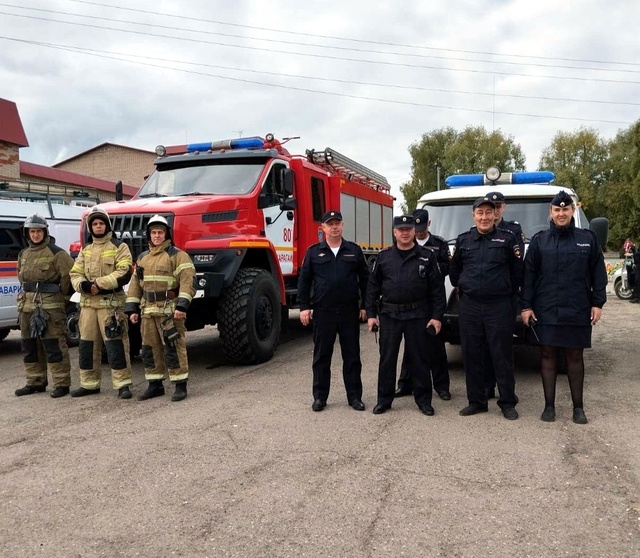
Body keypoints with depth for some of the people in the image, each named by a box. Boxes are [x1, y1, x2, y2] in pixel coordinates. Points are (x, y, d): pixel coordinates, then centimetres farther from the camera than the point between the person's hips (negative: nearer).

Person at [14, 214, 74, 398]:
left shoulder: (56, 253, -7)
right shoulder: (23, 254, 15)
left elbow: (69, 275, -9)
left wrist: (63, 297, -2)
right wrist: (28, 294, 19)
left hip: (50, 307, -8)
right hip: (26, 306, 8)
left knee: (54, 347, -7)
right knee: (30, 347, 13)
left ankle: (61, 384, -1)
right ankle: (35, 382, 24)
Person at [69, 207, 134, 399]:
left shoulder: (119, 247, 0)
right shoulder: (85, 250, 18)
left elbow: (124, 273, -11)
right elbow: (75, 273, 13)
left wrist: (99, 284, -16)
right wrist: (84, 285, -9)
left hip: (111, 303, -6)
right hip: (88, 303, 6)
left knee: (115, 344, -8)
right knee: (87, 344, 10)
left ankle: (122, 384, -2)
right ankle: (89, 384, 22)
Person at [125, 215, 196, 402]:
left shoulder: (177, 255, -4)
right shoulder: (142, 258, 18)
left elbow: (187, 281, -13)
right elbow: (135, 284, 19)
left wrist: (182, 305, -23)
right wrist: (132, 308, 11)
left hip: (169, 310, -7)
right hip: (148, 311, 7)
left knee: (173, 348, -5)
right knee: (150, 348, 10)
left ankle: (180, 386, 3)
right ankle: (155, 385, 22)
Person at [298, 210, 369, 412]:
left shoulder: (354, 250, 6)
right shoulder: (314, 252, 4)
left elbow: (365, 279, 8)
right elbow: (304, 280, 4)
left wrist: (364, 306, 3)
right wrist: (304, 307, -2)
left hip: (349, 311, 1)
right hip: (323, 311, 0)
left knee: (352, 356, 7)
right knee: (321, 356, 7)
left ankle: (354, 396, 17)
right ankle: (320, 397, 18)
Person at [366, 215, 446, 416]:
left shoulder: (427, 256, 1)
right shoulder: (384, 256, 5)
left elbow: (437, 288, -1)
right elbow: (373, 287, 6)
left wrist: (437, 316, -6)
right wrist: (371, 314, 1)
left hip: (418, 315, -1)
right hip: (389, 315, 1)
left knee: (419, 359, 7)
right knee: (387, 359, 7)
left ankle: (423, 400, 20)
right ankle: (384, 399, 18)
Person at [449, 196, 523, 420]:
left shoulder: (507, 239, 0)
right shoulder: (463, 240, 8)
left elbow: (517, 271, 6)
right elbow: (454, 269, 20)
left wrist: (508, 292, 8)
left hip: (499, 306, -3)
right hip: (469, 306, 3)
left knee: (502, 356, 2)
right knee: (471, 356, 7)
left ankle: (507, 403, 14)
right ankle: (476, 401, 19)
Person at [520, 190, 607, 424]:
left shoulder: (587, 239, 5)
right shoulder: (539, 240, 4)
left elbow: (598, 273, 7)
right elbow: (528, 275, 2)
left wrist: (597, 303, 0)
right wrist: (526, 305, -3)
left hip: (577, 311, 0)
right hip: (546, 311, 0)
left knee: (575, 356, 8)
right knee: (547, 355, 5)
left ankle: (578, 407, 19)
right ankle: (549, 405, 15)